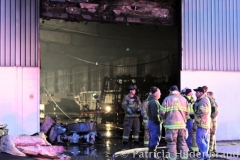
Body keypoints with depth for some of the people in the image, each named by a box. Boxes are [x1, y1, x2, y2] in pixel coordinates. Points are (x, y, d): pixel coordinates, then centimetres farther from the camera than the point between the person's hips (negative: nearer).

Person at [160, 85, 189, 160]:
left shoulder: (167, 99, -1)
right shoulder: (183, 99, 9)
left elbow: (162, 112, -6)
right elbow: (187, 112, 7)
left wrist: (165, 119, 13)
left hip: (171, 125, -3)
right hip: (182, 124, 3)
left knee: (172, 143, 3)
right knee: (183, 142, 14)